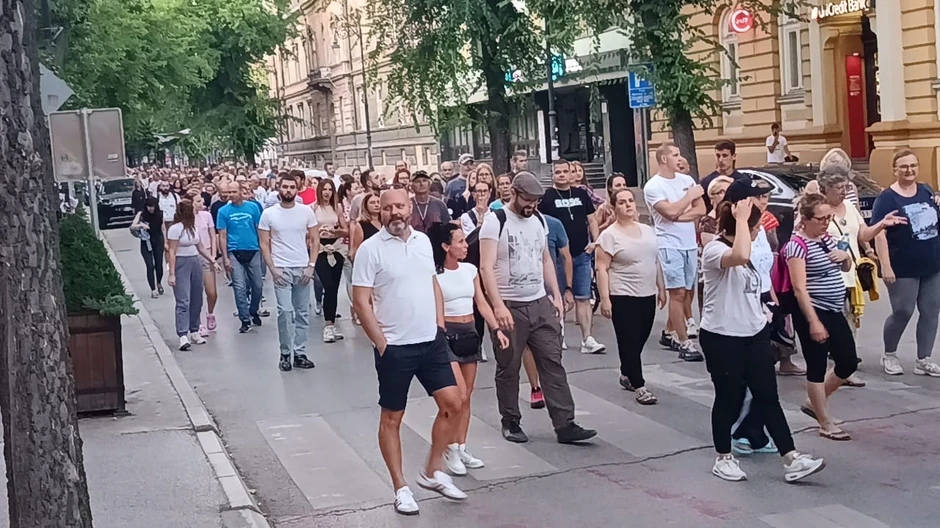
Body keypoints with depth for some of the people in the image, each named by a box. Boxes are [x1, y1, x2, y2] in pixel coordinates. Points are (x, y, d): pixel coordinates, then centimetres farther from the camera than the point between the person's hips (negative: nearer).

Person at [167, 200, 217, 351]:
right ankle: (183, 336, -17)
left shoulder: (193, 227, 13)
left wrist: (212, 260, 14)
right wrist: (172, 274, -16)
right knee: (183, 301, -13)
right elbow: (171, 252, -12)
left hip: (196, 263, 8)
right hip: (181, 265, -8)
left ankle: (194, 332, 20)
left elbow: (201, 247, 21)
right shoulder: (175, 228, -10)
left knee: (196, 301, 10)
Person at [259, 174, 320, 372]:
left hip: (303, 269, 2)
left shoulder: (306, 211, 1)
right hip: (281, 269, -2)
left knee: (303, 313, 6)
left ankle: (299, 353, 14)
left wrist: (311, 265, -5)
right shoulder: (268, 214, -2)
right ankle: (285, 354, 2)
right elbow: (264, 244, 0)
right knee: (285, 311, -10)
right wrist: (273, 269, -9)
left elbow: (315, 240, 4)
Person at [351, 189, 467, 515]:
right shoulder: (370, 249, -11)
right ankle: (400, 488, 17)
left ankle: (432, 472, 20)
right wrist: (381, 344, -12)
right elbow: (361, 302, -12)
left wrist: (439, 325, 7)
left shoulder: (423, 241, 6)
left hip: (431, 342, 5)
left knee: (453, 403, 3)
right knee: (392, 418, 5)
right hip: (395, 347, -5)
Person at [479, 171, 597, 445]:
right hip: (509, 307, -5)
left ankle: (565, 424, 3)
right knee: (508, 368, 6)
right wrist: (498, 306, -25)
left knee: (553, 363, 2)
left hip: (540, 304, 5)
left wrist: (556, 296, 10)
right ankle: (511, 422, 21)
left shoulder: (538, 220, 10)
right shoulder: (495, 221, -10)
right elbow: (486, 267, -17)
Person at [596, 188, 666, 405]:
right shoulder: (609, 235, -10)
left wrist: (661, 288, 16)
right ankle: (639, 385, 3)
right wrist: (605, 299, -17)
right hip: (623, 297, -6)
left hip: (647, 295, 6)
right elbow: (601, 269, -12)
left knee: (640, 340, 14)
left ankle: (626, 374, 32)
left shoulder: (648, 230, 10)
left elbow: (655, 262, 18)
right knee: (630, 342, -2)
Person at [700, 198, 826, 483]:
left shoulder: (740, 249, 13)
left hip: (754, 334, 8)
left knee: (768, 397, 6)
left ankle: (791, 459, 6)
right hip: (722, 337, -8)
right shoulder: (714, 250, -17)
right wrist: (741, 219, -30)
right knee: (729, 399, 3)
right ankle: (724, 458, 20)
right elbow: (740, 257, -41)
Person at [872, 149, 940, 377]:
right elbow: (879, 234, -16)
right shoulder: (887, 198, -10)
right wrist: (885, 265, -22)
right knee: (902, 313, -1)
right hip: (903, 269, -6)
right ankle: (889, 355, 21)